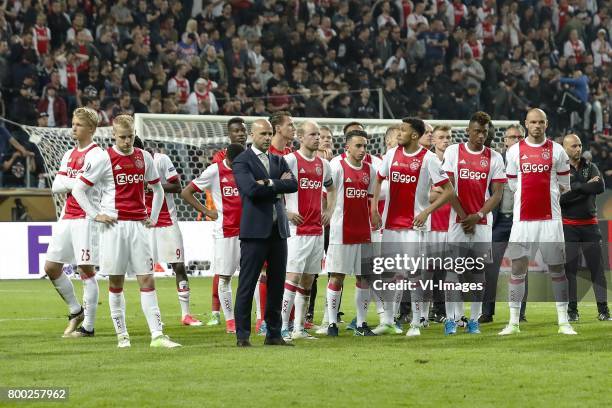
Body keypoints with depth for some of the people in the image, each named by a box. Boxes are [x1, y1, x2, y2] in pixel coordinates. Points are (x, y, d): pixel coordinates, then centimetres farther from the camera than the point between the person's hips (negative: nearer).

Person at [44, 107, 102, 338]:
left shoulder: (96, 155, -8)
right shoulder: (69, 155, 16)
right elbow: (56, 186, 8)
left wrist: (67, 183, -4)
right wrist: (75, 183, -8)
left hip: (86, 219, -8)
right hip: (67, 218, 8)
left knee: (85, 270, -7)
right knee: (51, 268, 7)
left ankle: (88, 326, -2)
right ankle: (76, 311, 23)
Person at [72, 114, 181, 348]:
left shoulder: (144, 157, 9)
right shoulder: (104, 159, -3)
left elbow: (157, 189, 22)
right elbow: (78, 190, -1)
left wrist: (153, 217, 12)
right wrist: (96, 215, -6)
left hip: (138, 225, 3)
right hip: (115, 226, -3)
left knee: (147, 280, -2)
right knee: (116, 282, 3)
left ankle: (157, 335, -6)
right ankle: (121, 335, 10)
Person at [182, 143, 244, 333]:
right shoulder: (214, 171, -4)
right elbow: (186, 192, 0)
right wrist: (207, 211, -3)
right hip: (225, 231, -3)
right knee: (224, 277, 1)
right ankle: (230, 321, 11)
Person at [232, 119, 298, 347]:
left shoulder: (278, 161, 16)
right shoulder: (242, 161, -3)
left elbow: (293, 184, 0)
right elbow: (251, 189, -19)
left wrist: (269, 183, -12)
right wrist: (278, 185, -8)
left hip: (278, 228, 6)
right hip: (255, 229, -6)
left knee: (277, 283, 8)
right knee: (247, 284, -5)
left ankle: (274, 334, 13)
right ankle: (242, 335, -2)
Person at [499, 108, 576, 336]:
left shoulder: (556, 151, 4)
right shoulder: (514, 151, 6)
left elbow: (564, 187, 11)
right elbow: (513, 186, 13)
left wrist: (541, 192, 9)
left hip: (550, 218, -1)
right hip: (522, 219, 1)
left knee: (557, 269, 1)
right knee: (518, 268, 0)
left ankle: (563, 322, 5)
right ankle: (513, 323, 4)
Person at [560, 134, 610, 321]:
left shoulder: (590, 167, 9)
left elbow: (600, 187, -10)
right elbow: (561, 197, -16)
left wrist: (577, 187, -13)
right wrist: (587, 188, -12)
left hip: (590, 224, 3)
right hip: (568, 226, -3)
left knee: (597, 267, 0)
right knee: (570, 267, -2)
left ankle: (603, 309, 1)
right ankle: (572, 309, 6)